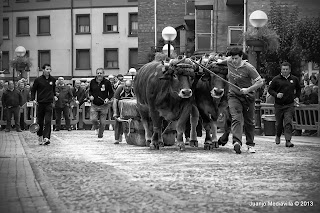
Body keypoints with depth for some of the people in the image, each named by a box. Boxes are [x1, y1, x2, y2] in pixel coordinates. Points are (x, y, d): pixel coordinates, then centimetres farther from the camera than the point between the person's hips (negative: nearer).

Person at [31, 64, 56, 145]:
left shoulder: (53, 79, 6)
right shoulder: (38, 80, -2)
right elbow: (33, 89, 6)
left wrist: (54, 96, 13)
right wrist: (33, 99, -3)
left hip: (49, 103, 1)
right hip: (40, 103, -1)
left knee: (48, 121, -11)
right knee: (40, 121, 6)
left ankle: (46, 137, -17)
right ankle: (40, 136, 21)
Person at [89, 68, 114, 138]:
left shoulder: (107, 82, -3)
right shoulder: (92, 82, 3)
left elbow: (111, 93, 6)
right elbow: (90, 90, 20)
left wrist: (108, 98, -11)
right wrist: (90, 96, -1)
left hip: (103, 106, -1)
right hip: (94, 105, 1)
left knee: (102, 122, 1)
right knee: (93, 119, -14)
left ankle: (100, 134, 23)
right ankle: (96, 127, 20)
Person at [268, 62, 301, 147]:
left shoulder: (294, 79, 7)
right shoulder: (276, 79, 0)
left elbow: (298, 89, 24)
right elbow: (270, 89, 4)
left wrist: (296, 97, 10)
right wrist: (276, 95, -14)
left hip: (289, 105, 0)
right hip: (278, 105, 0)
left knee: (288, 123, -13)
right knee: (279, 123, 10)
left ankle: (288, 140, -17)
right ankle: (278, 136, 39)